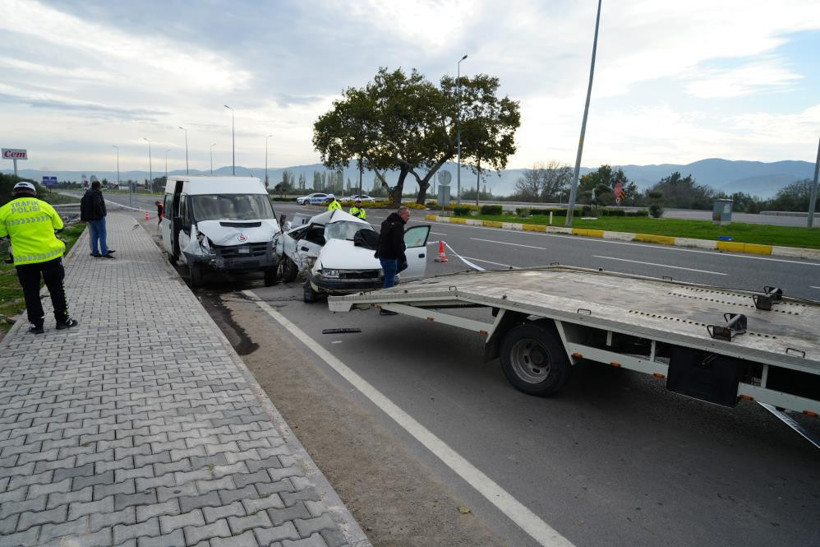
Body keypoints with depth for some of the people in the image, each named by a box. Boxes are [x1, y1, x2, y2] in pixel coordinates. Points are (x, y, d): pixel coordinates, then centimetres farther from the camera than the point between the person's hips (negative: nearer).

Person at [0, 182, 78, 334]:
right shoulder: (44, 206, -1)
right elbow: (59, 226, 8)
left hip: (24, 259, 0)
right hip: (49, 254, 0)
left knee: (31, 292, 12)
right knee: (56, 288, 13)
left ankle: (36, 324, 15)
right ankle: (62, 320, 18)